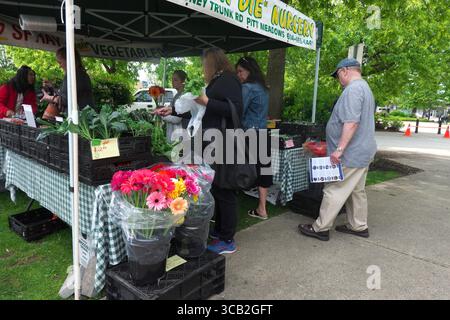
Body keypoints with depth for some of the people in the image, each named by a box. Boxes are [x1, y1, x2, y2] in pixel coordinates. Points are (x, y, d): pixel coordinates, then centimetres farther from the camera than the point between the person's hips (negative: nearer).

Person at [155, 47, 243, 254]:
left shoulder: (228, 80, -8)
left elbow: (237, 110, -20)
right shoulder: (216, 82, 19)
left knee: (224, 191, -3)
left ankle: (228, 241, 9)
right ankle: (219, 230, 29)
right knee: (216, 189, 15)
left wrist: (207, 102, -19)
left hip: (224, 147, -9)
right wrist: (172, 111, 26)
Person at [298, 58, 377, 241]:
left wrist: (339, 149, -26)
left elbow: (351, 123, -27)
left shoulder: (353, 89, -17)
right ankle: (359, 226, 26)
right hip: (361, 152, 11)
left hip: (351, 154, -10)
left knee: (334, 191, -4)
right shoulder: (364, 88, 19)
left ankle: (320, 228, 4)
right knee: (356, 191, 16)